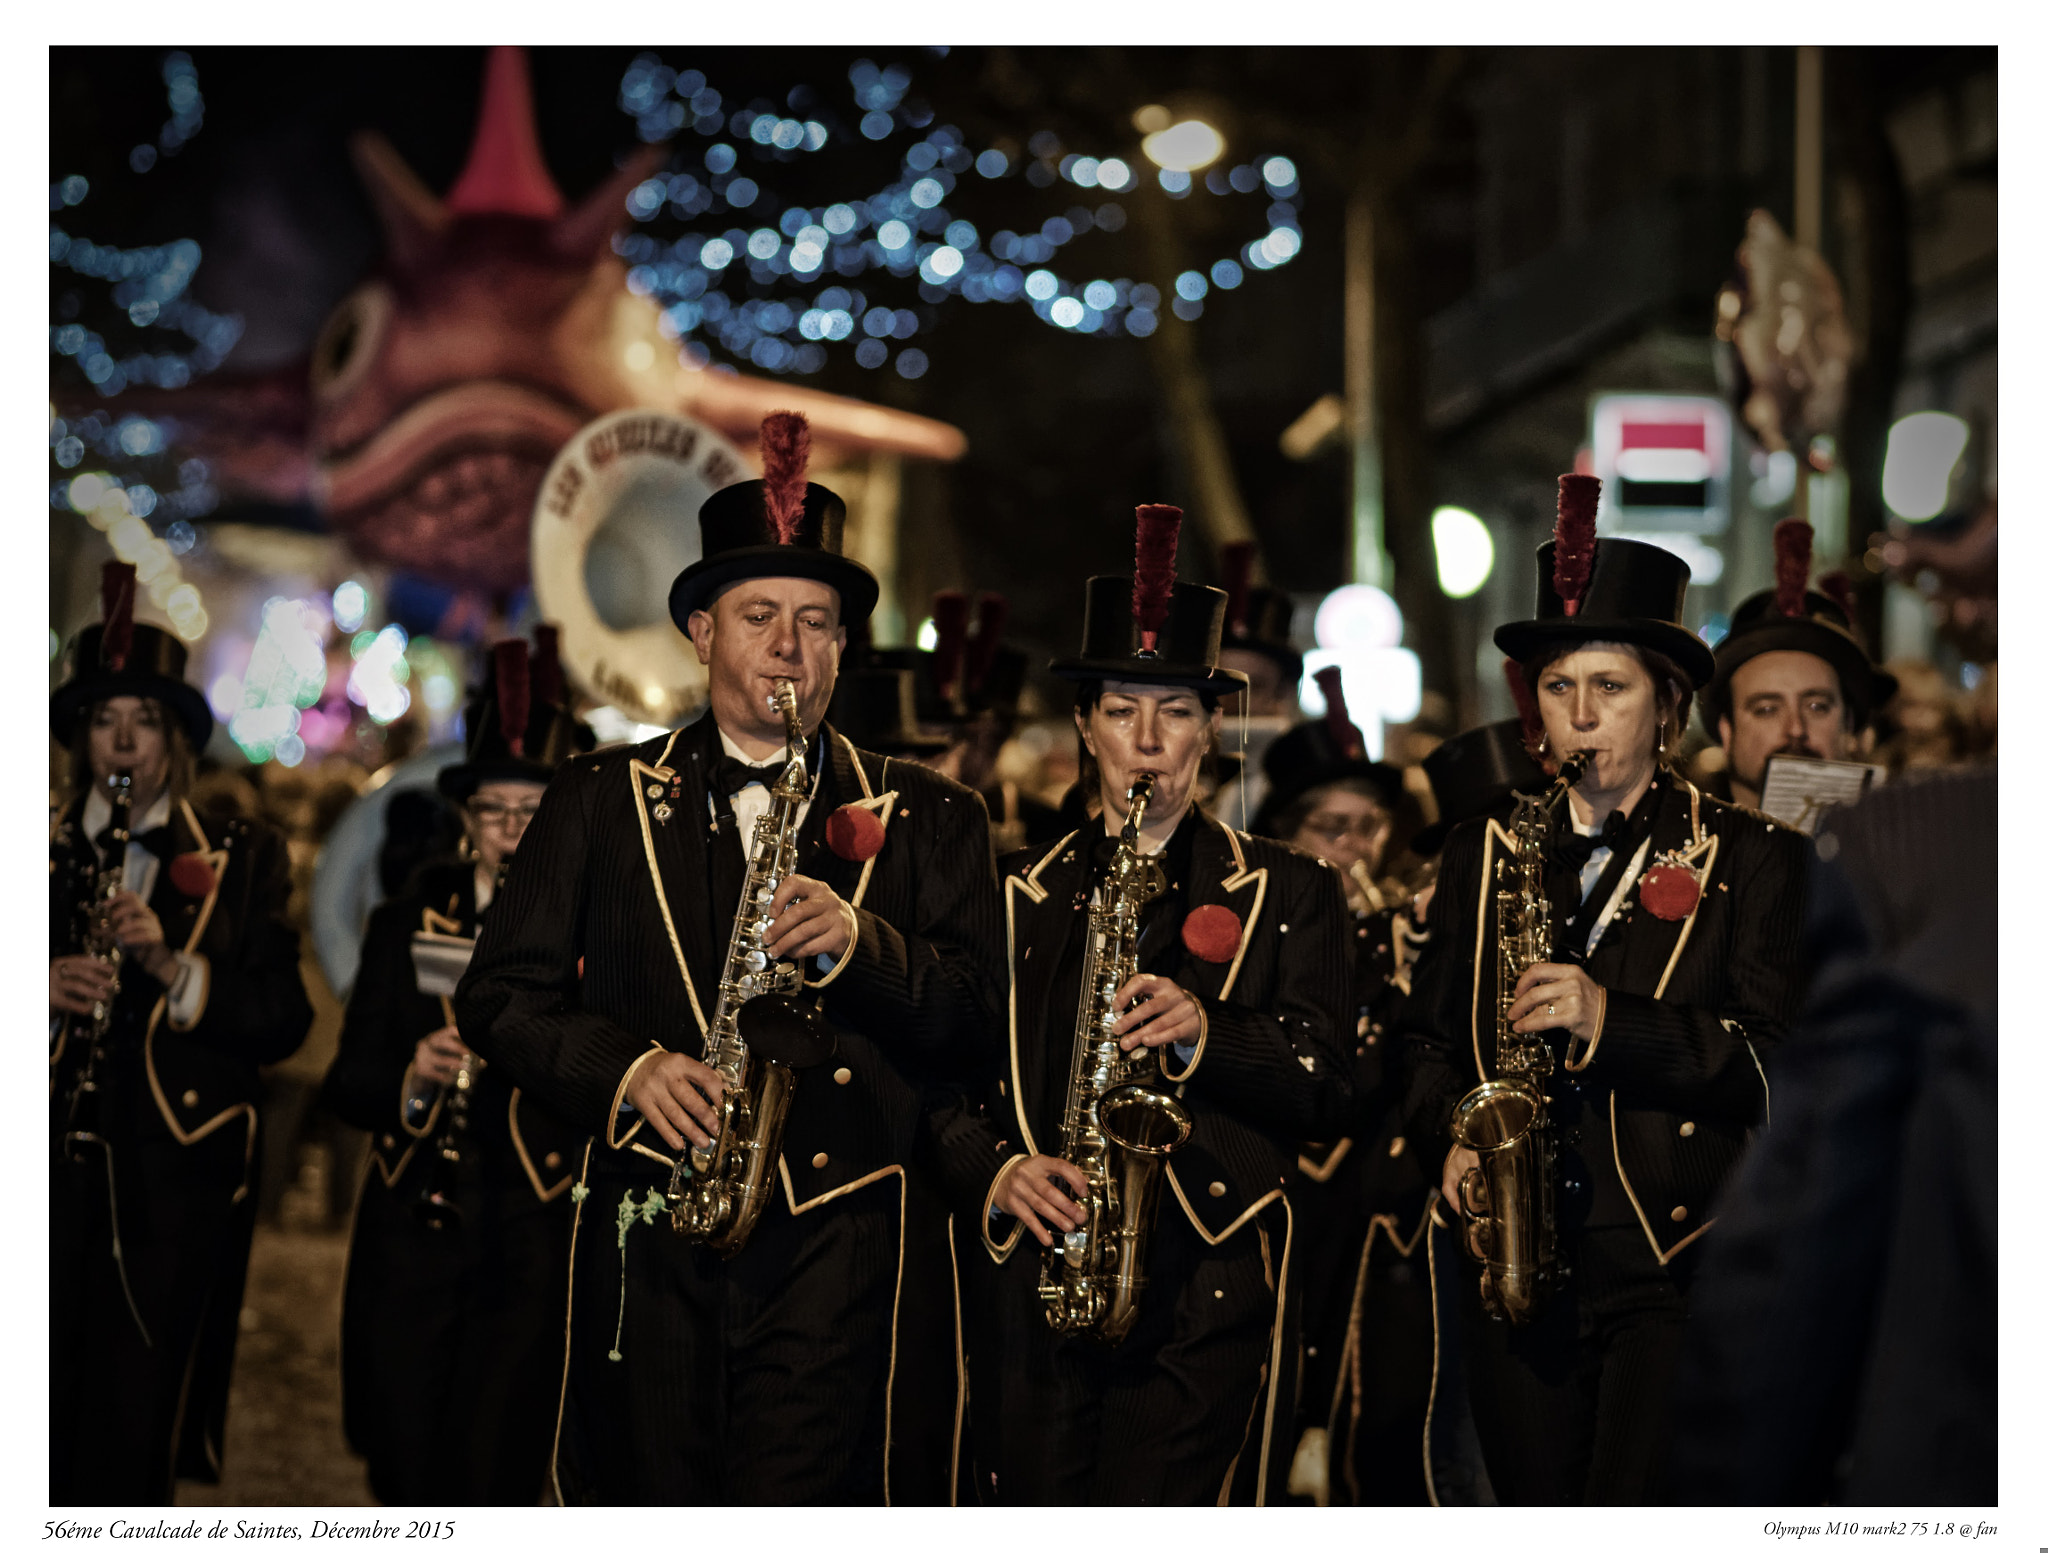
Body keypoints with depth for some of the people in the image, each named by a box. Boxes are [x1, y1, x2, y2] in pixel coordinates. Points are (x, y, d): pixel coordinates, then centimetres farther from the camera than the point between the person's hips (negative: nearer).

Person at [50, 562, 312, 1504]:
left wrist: (172, 966, -15)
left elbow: (285, 1022, -1)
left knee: (133, 1441, -1)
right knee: (39, 1421, -1)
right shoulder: (42, 852, 11)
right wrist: (42, 989, -14)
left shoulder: (240, 863, 8)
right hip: (50, 1166, 1)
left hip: (173, 1185, -1)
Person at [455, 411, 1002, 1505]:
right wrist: (627, 1070, -9)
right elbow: (500, 996, 8)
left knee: (799, 1517, -12)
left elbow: (977, 1028, 4)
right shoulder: (600, 801, 13)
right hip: (644, 1239, 1)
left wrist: (859, 945, -13)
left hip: (832, 1246, -1)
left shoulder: (928, 819, 12)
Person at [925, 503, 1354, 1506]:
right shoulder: (1014, 894, 16)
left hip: (1208, 1286, -2)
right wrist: (998, 1171, -8)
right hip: (1030, 1291, 2)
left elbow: (1326, 1093, 3)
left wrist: (1205, 1034, -13)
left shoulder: (1286, 892, 12)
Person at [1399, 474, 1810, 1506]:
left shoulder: (1747, 856, 3)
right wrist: (1453, 1136, 0)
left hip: (1675, 1265, -3)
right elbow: (1427, 1035, 20)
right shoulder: (1483, 853, 15)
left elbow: (1773, 1059, -6)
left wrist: (1610, 1019, -19)